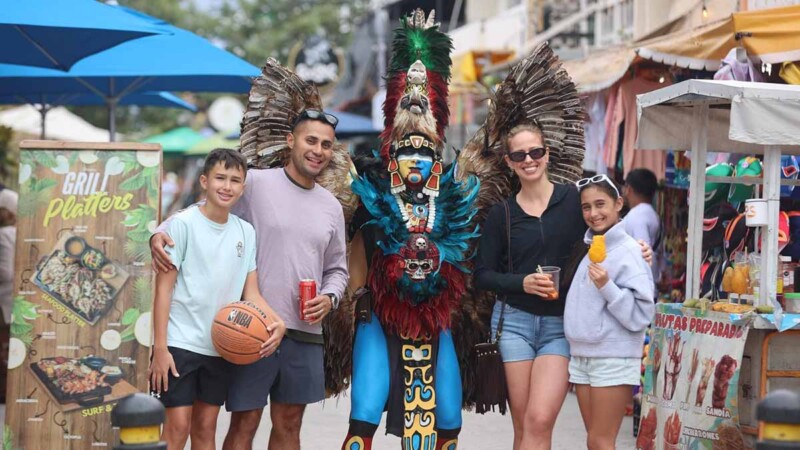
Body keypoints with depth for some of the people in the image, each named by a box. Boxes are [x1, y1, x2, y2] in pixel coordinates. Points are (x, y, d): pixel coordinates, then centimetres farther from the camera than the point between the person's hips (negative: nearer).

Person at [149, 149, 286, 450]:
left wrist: (275, 322, -12)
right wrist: (160, 348, -13)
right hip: (180, 342, -5)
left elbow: (251, 292, 9)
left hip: (221, 346, 5)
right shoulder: (183, 224, -7)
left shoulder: (245, 232, 8)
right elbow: (164, 288, -8)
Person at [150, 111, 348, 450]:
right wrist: (160, 233, -21)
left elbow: (337, 269, 21)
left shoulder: (332, 207, 13)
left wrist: (329, 298, 0)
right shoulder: (254, 184, -3)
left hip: (305, 332, 5)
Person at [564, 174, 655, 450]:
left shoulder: (629, 251, -10)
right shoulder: (587, 249, 12)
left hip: (614, 358, -7)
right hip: (581, 355, 7)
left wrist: (607, 287, -24)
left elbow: (641, 315, -16)